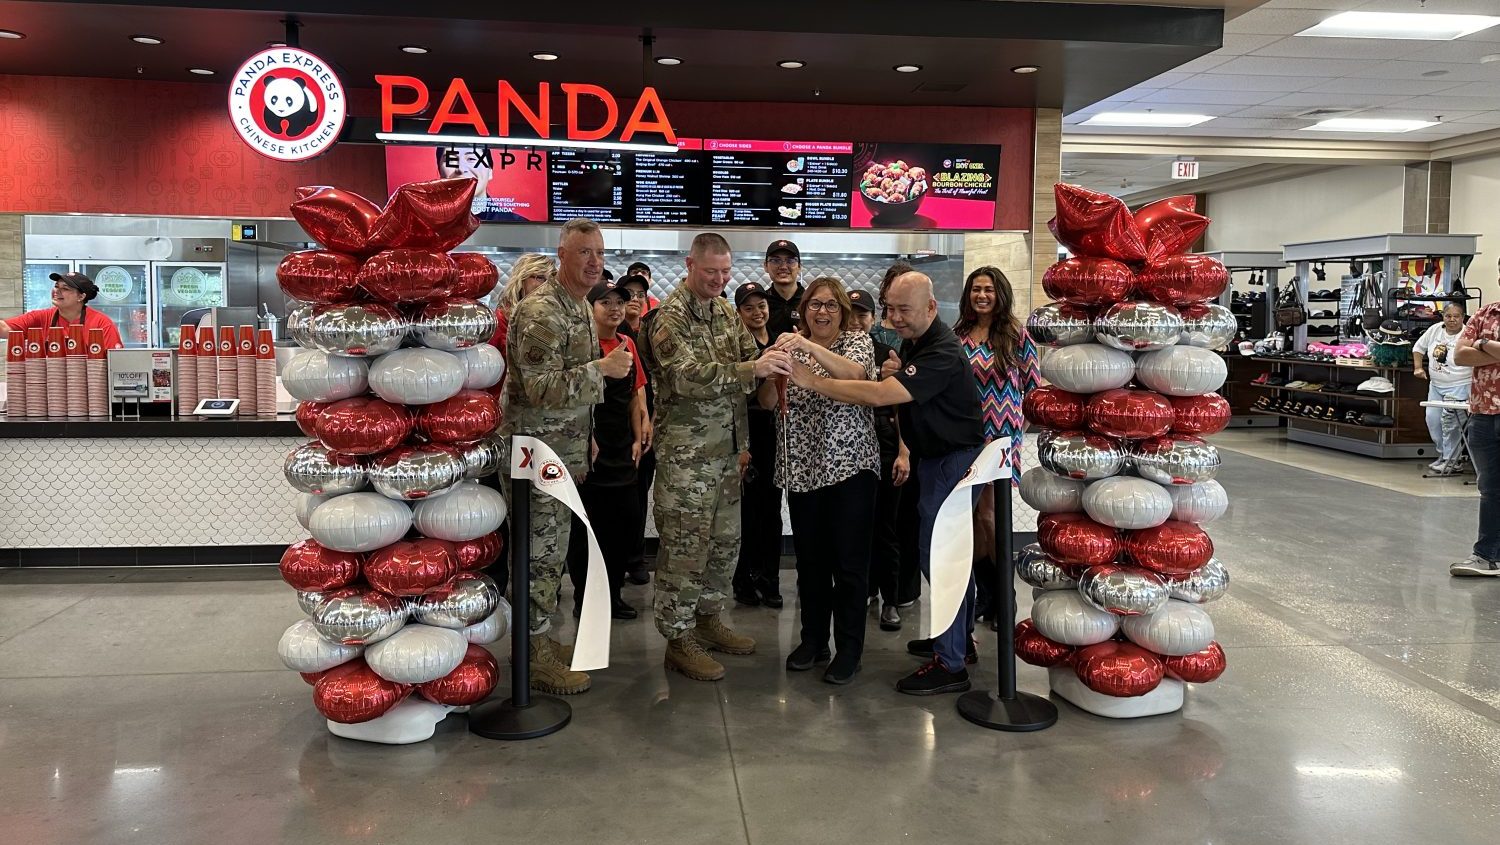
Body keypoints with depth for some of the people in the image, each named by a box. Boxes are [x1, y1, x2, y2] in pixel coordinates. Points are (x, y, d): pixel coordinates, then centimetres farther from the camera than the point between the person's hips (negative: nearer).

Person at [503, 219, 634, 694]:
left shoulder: (580, 306, 12)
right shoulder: (541, 312, -19)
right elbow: (540, 388, -26)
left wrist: (580, 446, 20)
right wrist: (602, 369, -23)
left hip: (564, 449, 9)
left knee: (553, 548, 16)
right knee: (539, 552, -2)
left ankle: (541, 638, 28)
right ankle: (536, 660, 8)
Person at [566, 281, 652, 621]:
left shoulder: (628, 344, 10)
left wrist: (638, 438, 11)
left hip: (622, 450, 7)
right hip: (591, 451, -7)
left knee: (627, 523, 10)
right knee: (588, 527, 3)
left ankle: (612, 595, 24)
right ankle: (584, 600, 17)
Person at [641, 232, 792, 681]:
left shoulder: (724, 309, 11)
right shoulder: (670, 317, -14)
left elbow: (747, 356, 15)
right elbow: (688, 376, -26)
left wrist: (771, 360, -8)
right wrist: (752, 368, -35)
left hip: (726, 447, 8)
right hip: (686, 452, -8)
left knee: (725, 539, 15)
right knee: (685, 545, -1)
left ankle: (708, 618, 31)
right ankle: (679, 639, 9)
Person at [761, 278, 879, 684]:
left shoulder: (858, 340, 1)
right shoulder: (793, 346, 10)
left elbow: (854, 373, -21)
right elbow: (767, 401, 1)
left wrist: (811, 347, -32)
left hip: (850, 464, -3)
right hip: (802, 467, 4)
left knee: (849, 560, 0)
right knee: (809, 559, 11)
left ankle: (849, 648, 12)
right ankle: (813, 639, 24)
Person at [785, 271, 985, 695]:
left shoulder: (942, 354, -25)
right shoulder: (912, 342, 7)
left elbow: (877, 396, -34)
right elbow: (892, 393, 17)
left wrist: (813, 381, -32)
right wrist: (890, 373, -6)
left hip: (955, 460, -10)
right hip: (938, 456, 10)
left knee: (937, 553, -9)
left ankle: (950, 665, -1)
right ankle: (959, 638, 33)